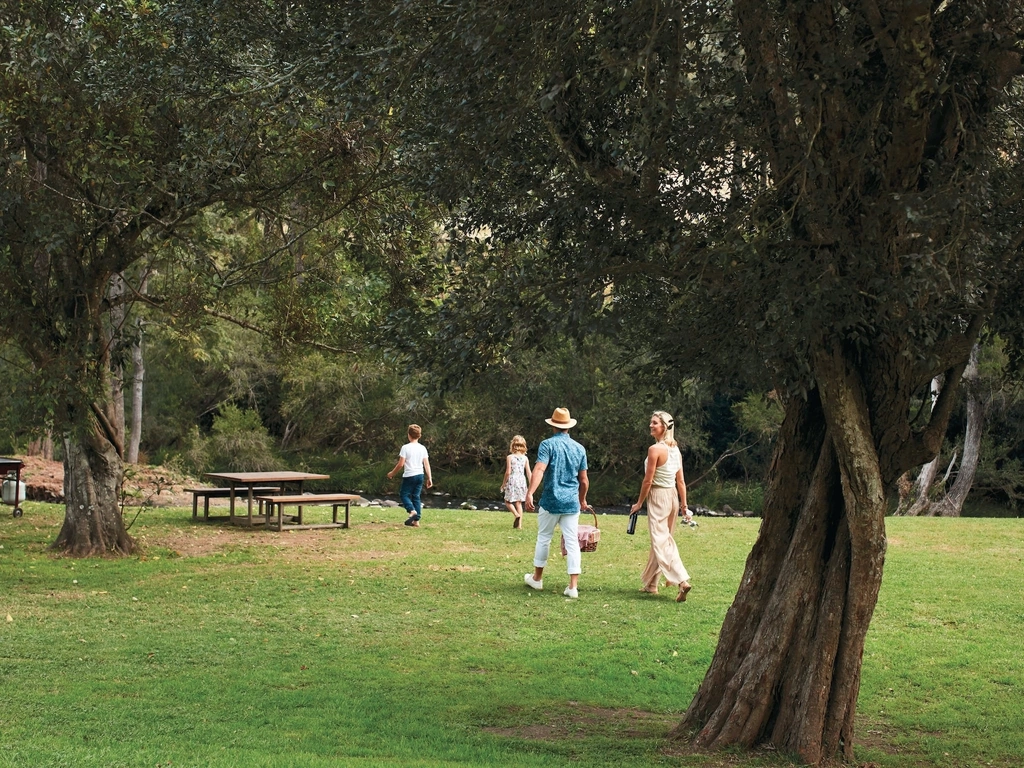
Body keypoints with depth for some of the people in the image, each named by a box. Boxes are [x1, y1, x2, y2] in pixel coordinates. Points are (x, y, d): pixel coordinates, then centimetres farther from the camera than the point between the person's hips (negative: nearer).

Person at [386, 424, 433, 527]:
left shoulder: (405, 447, -10)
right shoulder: (422, 448, 5)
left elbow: (401, 464, -11)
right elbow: (427, 464, 3)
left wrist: (392, 473, 3)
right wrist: (429, 478, 7)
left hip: (409, 475, -5)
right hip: (420, 475, 5)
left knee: (404, 494, 5)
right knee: (416, 497, 11)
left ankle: (412, 511, -22)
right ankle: (416, 520, 6)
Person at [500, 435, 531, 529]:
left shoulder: (509, 457, -8)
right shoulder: (525, 458, 1)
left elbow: (508, 472, -11)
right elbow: (528, 472, 1)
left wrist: (503, 483, 1)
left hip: (512, 480, -4)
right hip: (522, 481, 4)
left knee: (508, 502, 10)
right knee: (519, 503, 11)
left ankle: (516, 514, -16)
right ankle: (519, 524, 7)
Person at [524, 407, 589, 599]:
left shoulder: (548, 445, -6)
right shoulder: (579, 448, 7)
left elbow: (539, 470, -20)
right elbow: (583, 480, 13)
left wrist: (530, 493, -28)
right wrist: (582, 500, 28)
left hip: (551, 501, -3)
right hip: (572, 503, 3)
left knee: (544, 538, 13)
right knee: (572, 542, 2)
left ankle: (537, 578, 26)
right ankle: (573, 586, -3)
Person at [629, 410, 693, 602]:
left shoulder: (655, 449, -17)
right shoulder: (675, 449, 7)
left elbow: (648, 481, -15)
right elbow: (681, 482, 9)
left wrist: (639, 503, -5)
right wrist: (684, 505, 13)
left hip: (658, 497, -8)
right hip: (672, 497, 8)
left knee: (661, 543, -9)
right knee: (661, 540, 15)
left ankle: (682, 580, -23)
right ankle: (650, 584, 24)